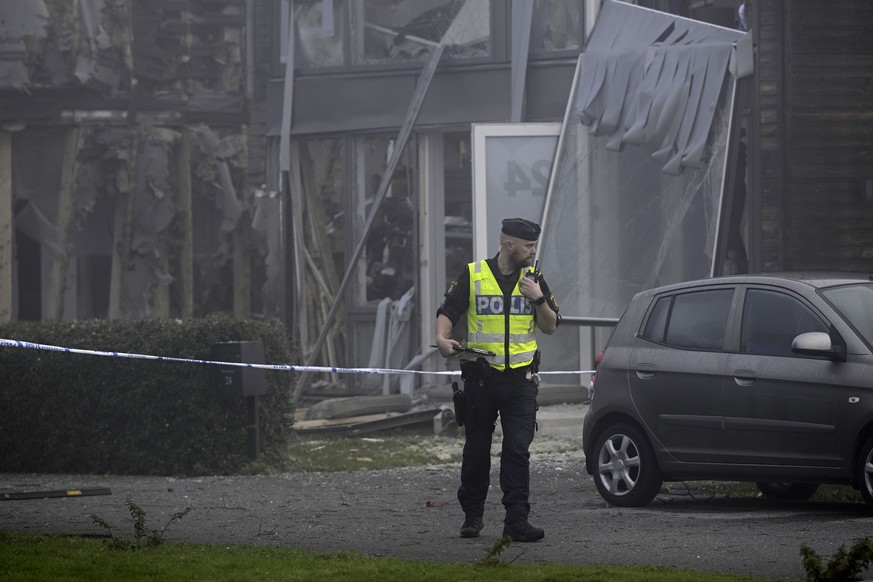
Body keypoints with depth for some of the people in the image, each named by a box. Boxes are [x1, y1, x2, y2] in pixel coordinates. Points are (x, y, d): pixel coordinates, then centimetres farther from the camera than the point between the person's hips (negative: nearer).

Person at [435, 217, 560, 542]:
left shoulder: (533, 279, 8)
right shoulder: (473, 276, 0)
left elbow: (551, 327, 9)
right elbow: (448, 311, 0)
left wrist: (538, 299, -8)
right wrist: (442, 338, -19)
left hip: (520, 379, 1)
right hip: (480, 378, -1)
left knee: (518, 449, -8)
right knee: (476, 451, 8)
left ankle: (517, 521, -10)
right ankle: (472, 516, 22)